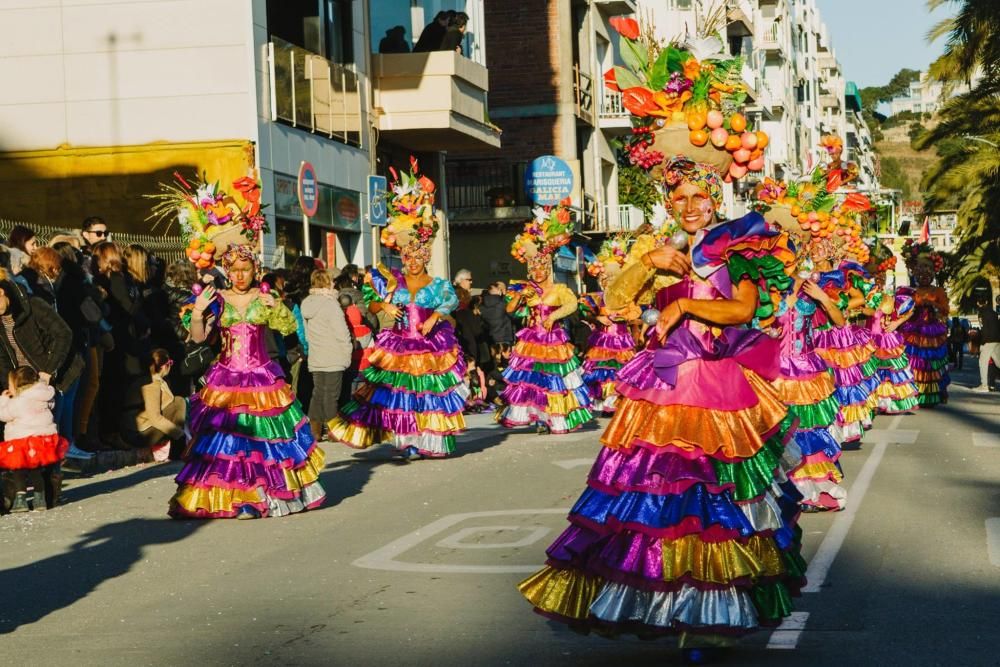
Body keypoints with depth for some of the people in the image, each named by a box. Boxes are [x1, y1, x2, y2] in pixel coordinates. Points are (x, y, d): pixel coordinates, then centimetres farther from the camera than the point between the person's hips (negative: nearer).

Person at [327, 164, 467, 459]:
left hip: (430, 347, -1)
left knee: (430, 392, 0)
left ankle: (428, 441, 6)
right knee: (399, 392, 1)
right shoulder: (392, 280, 5)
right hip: (399, 346, 2)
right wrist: (384, 306, -14)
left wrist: (436, 315, -33)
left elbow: (451, 301, -17)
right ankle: (406, 441, 7)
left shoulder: (439, 285, 0)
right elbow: (370, 303, 7)